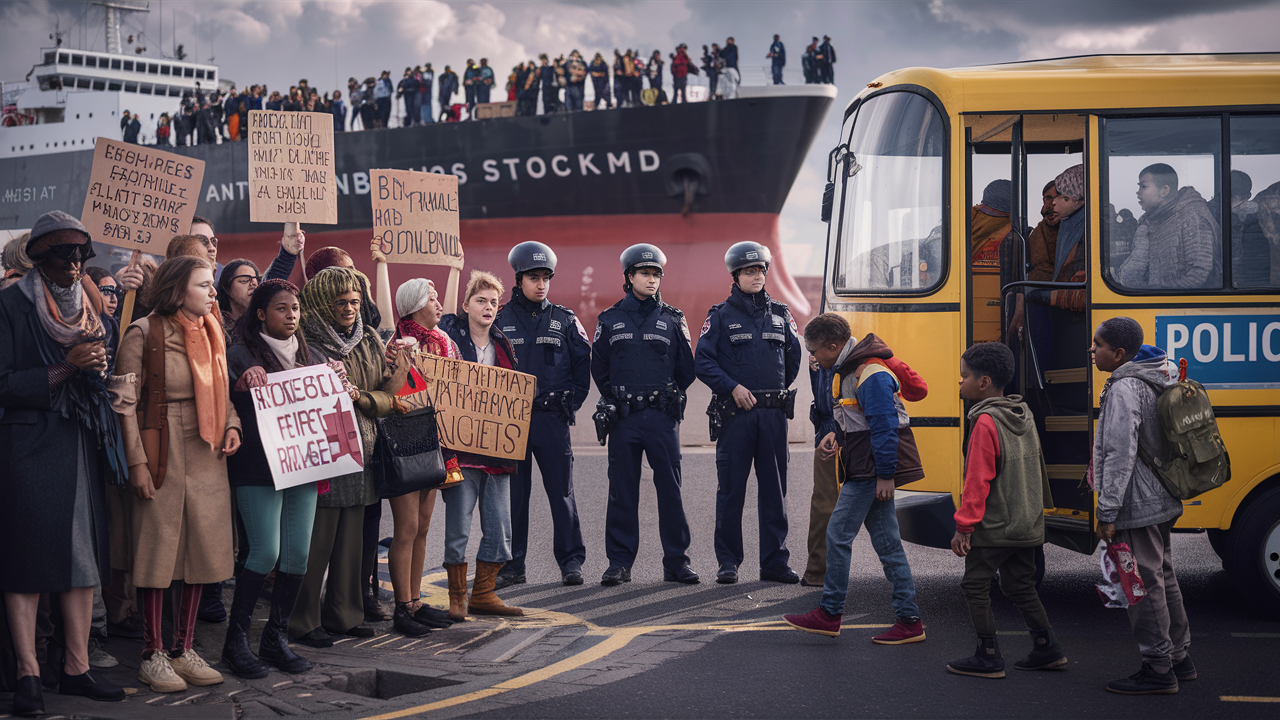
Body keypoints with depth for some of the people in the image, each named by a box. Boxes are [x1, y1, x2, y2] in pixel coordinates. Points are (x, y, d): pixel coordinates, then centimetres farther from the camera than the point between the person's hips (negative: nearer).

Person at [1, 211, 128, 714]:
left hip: (84, 445, 6)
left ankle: (76, 667, 12)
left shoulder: (91, 305, 15)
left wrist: (96, 367, 6)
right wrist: (63, 371, -17)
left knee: (84, 554, 6)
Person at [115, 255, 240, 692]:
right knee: (158, 553, -1)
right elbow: (126, 402, -10)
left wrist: (232, 425, 1)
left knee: (201, 552, 8)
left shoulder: (212, 334, 12)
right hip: (162, 454, -6)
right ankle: (153, 657, 7)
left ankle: (184, 650, 18)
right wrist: (137, 461, -15)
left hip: (207, 455, 6)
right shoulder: (143, 334, -8)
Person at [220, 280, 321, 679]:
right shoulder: (243, 353, -2)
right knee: (266, 552, -11)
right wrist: (242, 380, -33)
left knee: (298, 554, 3)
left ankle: (276, 638, 15)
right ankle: (236, 639, 2)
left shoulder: (308, 355, 17)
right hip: (259, 467, -6)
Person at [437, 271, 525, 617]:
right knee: (458, 527, -4)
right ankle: (457, 597, 7)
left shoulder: (502, 345, 15)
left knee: (500, 530, 4)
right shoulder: (450, 336, 0)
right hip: (460, 446, -5)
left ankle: (483, 594, 16)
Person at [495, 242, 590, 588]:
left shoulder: (565, 320, 8)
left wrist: (570, 402, 1)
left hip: (553, 418, 0)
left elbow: (582, 363, 10)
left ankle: (571, 561, 7)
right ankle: (512, 565, 10)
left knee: (562, 491, 1)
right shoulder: (500, 320, 5)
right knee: (513, 492, 3)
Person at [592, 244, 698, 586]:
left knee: (670, 490, -1)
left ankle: (677, 561, 5)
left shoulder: (673, 319, 8)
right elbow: (599, 368, 13)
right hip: (623, 417, 0)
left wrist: (668, 397, 8)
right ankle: (619, 563, 7)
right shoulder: (610, 320, 8)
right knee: (622, 491, 2)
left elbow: (687, 369, 11)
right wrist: (615, 399, 9)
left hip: (663, 417, 0)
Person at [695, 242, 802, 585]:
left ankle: (775, 562, 10)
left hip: (773, 413, 3)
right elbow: (703, 362, -3)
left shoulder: (780, 314, 12)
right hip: (735, 413, -3)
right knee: (731, 488, -1)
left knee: (774, 488, 5)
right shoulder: (721, 316, 2)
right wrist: (733, 388, -12)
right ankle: (728, 562, 6)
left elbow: (793, 357, 21)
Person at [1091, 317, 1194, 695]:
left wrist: (1107, 513, -22)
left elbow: (1120, 456, -23)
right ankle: (1179, 658, 27)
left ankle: (1158, 670, 2)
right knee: (1163, 578, 18)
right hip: (1162, 500, 10)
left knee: (1143, 585, -3)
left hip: (1137, 506, -10)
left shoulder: (1124, 389, -18)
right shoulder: (1155, 381, 12)